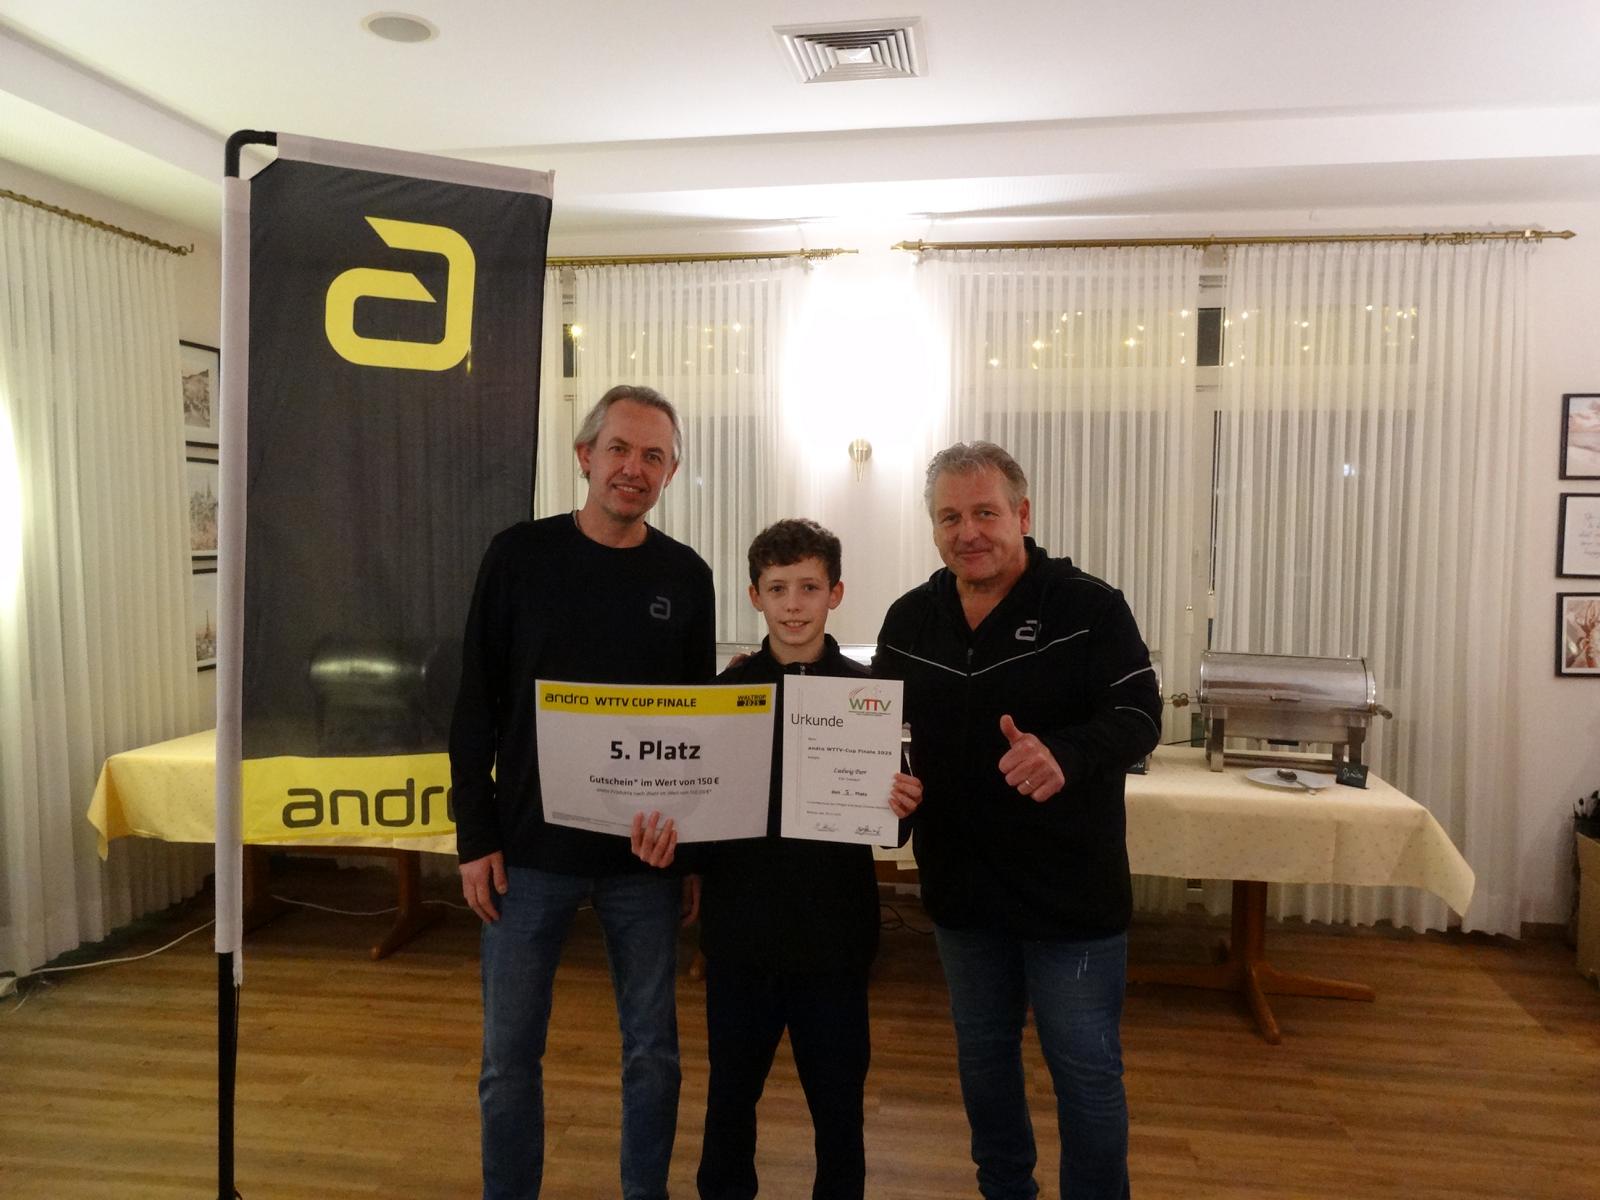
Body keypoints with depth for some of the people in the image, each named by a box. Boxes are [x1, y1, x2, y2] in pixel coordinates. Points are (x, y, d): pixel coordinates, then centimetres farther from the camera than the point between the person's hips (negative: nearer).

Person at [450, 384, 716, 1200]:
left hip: (645, 855, 2)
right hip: (531, 849, -1)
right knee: (510, 1054, 11)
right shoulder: (520, 556, -4)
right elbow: (476, 707, -2)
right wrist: (476, 837, -5)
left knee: (652, 1048, 14)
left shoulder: (686, 577, 1)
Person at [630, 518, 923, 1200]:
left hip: (833, 938, -1)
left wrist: (902, 810, -22)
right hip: (740, 936, 1)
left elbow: (889, 819, -2)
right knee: (729, 1096, 17)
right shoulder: (724, 692, -2)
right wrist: (668, 848, -18)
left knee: (838, 1103, 14)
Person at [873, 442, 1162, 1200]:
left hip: (1070, 889, -4)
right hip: (960, 885, 5)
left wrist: (1065, 754, -38)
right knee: (982, 1056, 21)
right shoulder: (910, 618, 2)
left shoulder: (1090, 607, -12)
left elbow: (1138, 717, -18)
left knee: (1085, 1071, 10)